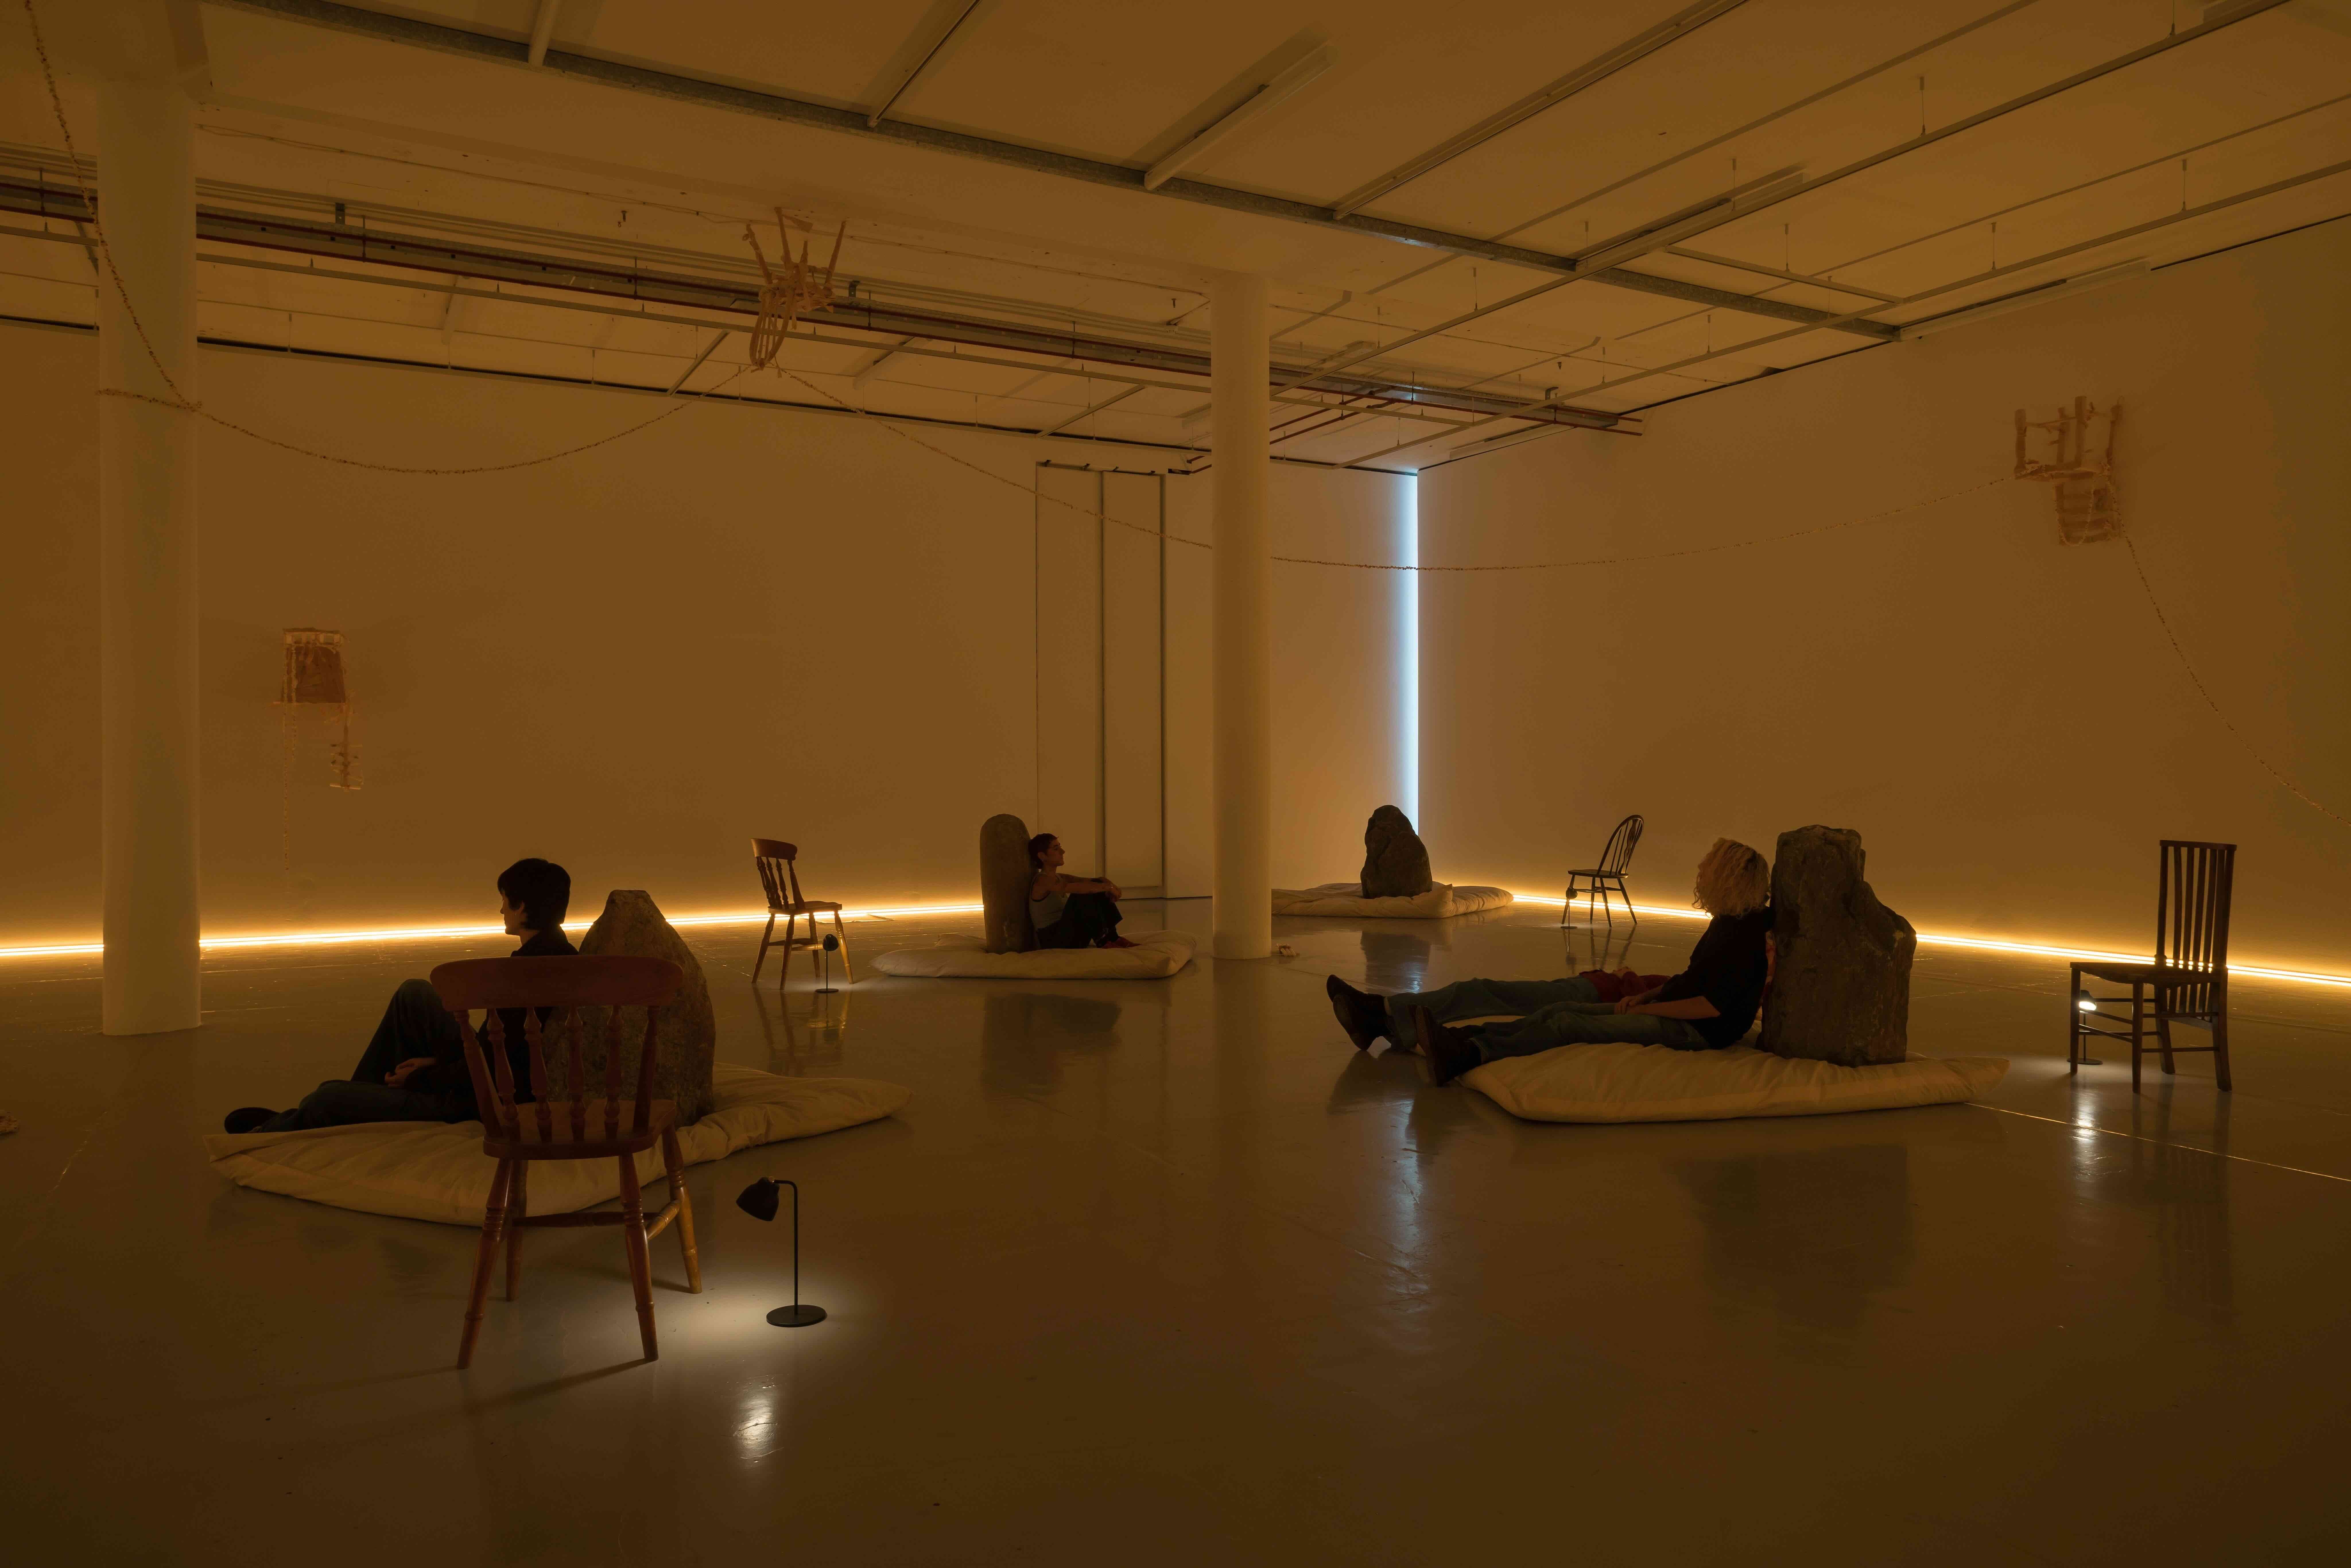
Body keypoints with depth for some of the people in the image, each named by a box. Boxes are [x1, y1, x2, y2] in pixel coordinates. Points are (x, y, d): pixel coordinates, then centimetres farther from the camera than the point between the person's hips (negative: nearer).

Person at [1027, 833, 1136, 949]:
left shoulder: (1058, 878, 15)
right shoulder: (1044, 881, -14)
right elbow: (1077, 888, -31)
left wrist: (1108, 883, -15)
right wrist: (1107, 887, -28)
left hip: (1064, 933, 9)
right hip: (1052, 940, -9)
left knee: (1097, 887, 2)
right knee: (1083, 895, -26)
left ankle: (1113, 939, -3)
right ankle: (1103, 942, -19)